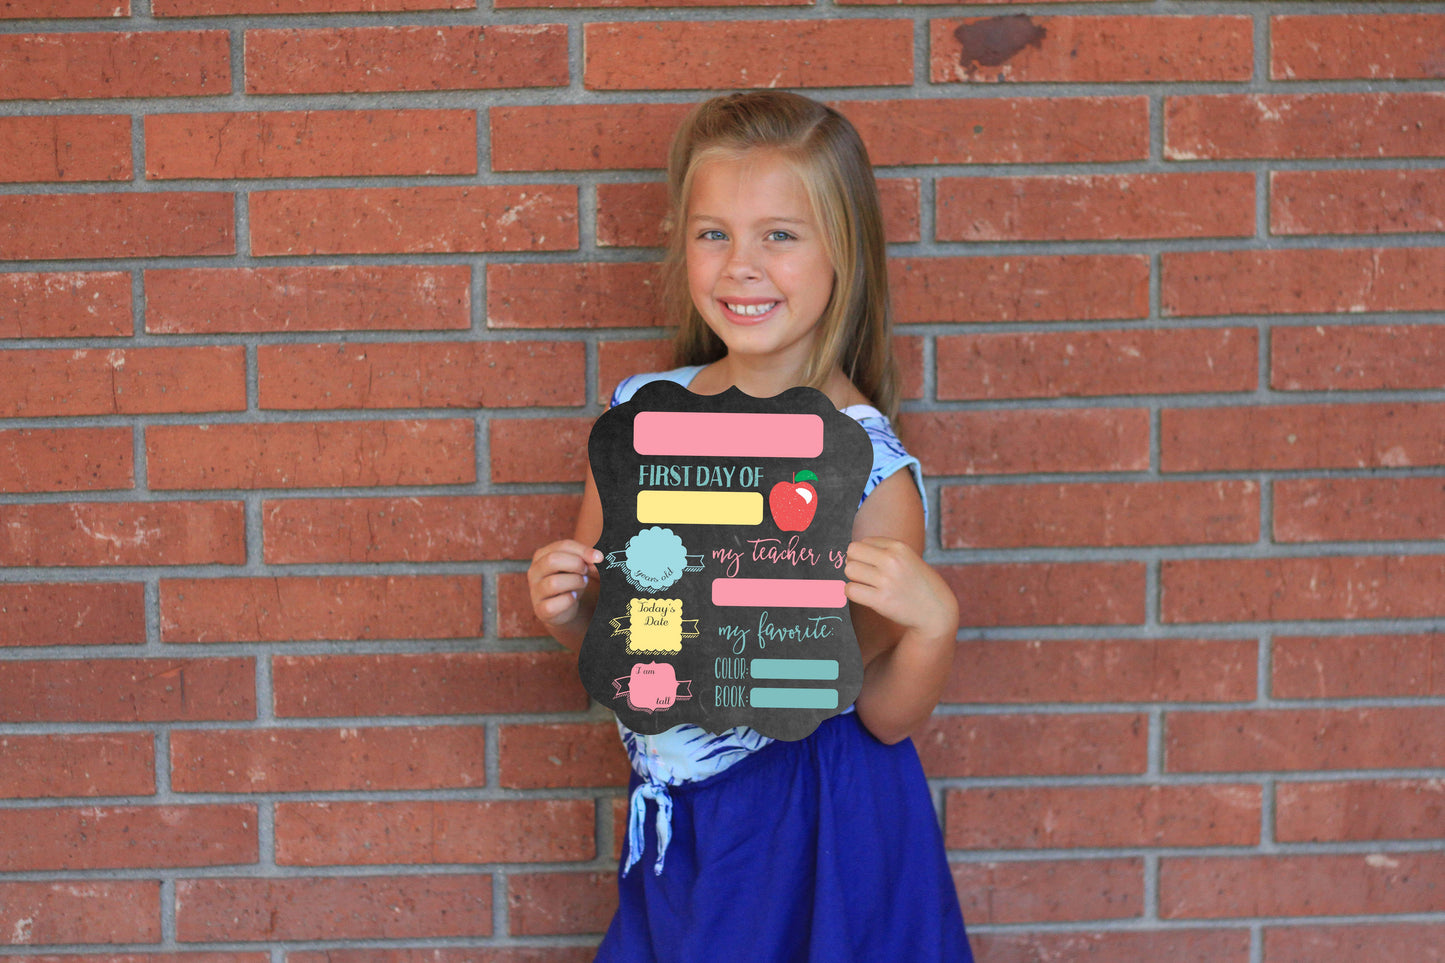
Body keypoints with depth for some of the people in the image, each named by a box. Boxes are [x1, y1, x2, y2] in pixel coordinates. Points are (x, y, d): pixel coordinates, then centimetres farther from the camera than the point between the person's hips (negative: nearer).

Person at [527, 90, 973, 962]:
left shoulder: (868, 464, -17)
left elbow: (887, 716, -10)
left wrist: (936, 625, -28)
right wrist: (563, 605, -11)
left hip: (813, 825, -4)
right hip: (675, 817, 4)